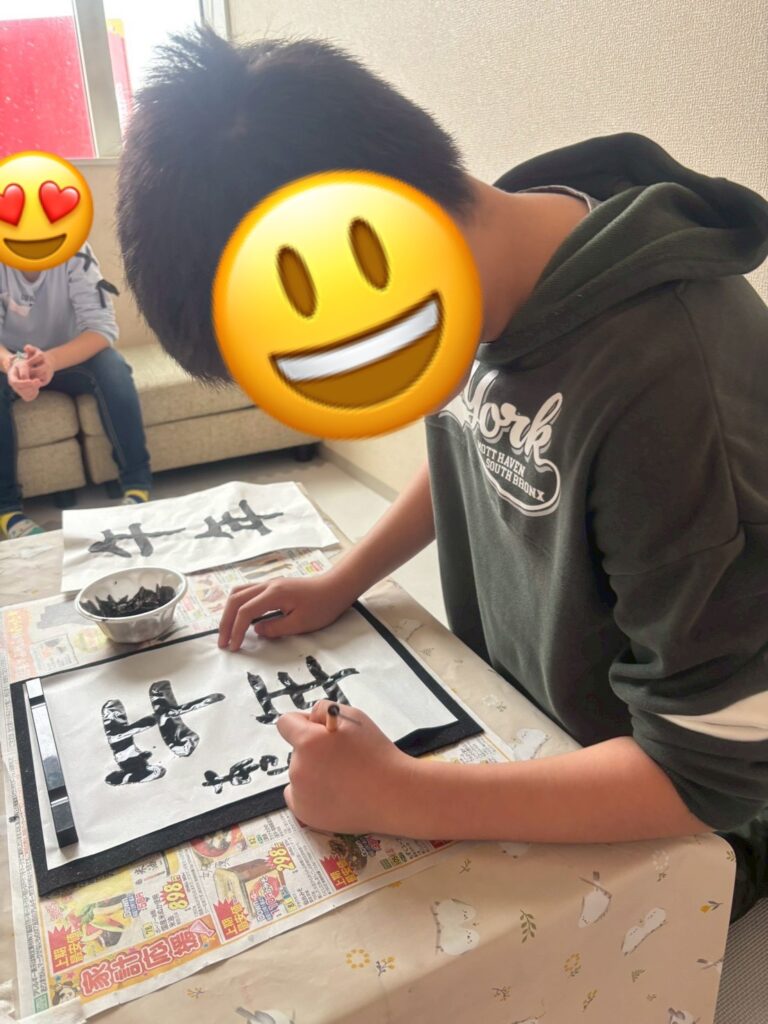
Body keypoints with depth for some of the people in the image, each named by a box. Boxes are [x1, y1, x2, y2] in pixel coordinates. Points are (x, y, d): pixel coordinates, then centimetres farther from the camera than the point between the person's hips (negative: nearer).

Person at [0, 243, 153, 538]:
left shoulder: (74, 254, -21)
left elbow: (102, 327, -28)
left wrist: (52, 360, -47)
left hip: (70, 358, 0)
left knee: (111, 366, -32)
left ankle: (137, 484, -23)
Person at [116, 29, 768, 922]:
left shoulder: (675, 389, -35)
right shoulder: (470, 287, -11)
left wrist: (399, 798, -27)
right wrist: (339, 584, 3)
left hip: (649, 834, -5)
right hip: (511, 737, 6)